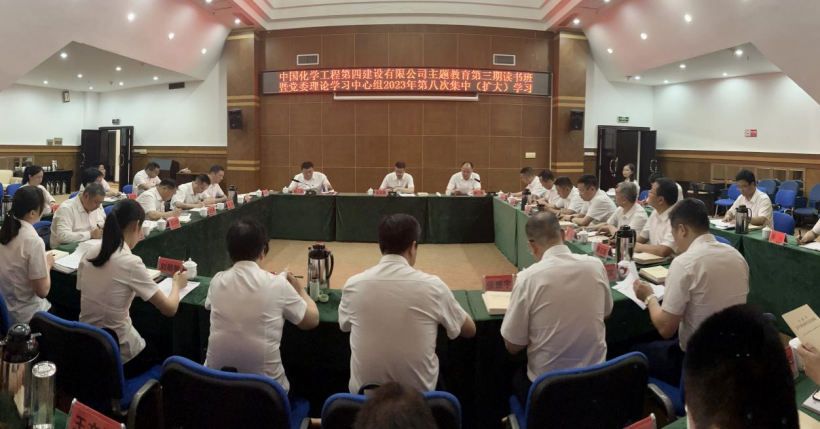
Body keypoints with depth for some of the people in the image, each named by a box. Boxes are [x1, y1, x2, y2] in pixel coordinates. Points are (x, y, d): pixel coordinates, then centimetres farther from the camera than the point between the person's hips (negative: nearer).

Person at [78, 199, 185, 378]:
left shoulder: (89, 254, -2)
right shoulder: (130, 262, -22)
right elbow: (169, 309, -17)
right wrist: (176, 284, 1)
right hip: (117, 353, -6)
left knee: (150, 343, 31)